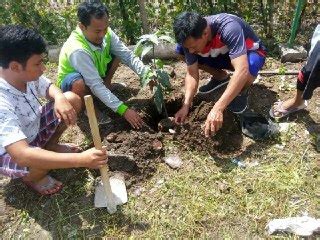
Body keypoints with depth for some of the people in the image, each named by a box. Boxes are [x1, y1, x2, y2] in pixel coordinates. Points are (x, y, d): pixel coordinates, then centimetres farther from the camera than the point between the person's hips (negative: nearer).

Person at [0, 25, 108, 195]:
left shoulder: (26, 74, -19)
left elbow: (48, 87, 3)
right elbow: (22, 156, -49)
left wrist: (60, 98, -23)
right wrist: (81, 159, -53)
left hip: (33, 130, 7)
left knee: (72, 99, -8)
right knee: (39, 163, -40)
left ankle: (51, 146, 13)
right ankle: (31, 178, 1)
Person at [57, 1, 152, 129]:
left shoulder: (106, 33, -20)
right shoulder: (77, 50, -38)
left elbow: (128, 56, -18)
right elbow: (96, 86, -39)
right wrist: (123, 110, -43)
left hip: (97, 73, 6)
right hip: (71, 83, -6)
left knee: (118, 54, -9)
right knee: (81, 84, -41)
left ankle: (106, 84, 6)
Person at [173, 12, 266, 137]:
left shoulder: (228, 28, -40)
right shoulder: (191, 39, -23)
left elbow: (242, 70, -48)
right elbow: (192, 74, -15)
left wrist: (218, 108, -56)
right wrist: (186, 105, -28)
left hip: (250, 53, -5)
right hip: (223, 55, 5)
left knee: (250, 67, -43)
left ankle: (242, 91, -5)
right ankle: (221, 77, 7)